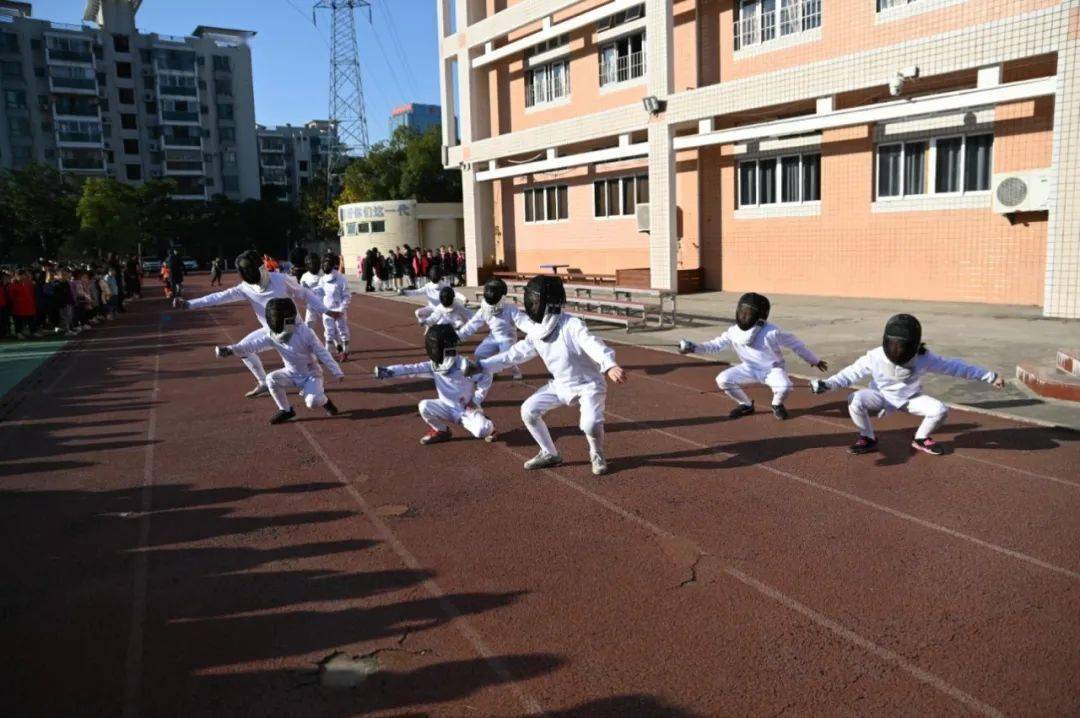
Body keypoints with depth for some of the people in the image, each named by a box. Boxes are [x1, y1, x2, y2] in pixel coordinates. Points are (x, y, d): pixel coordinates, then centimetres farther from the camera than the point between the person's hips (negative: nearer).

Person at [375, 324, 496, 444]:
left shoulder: (463, 364, -21)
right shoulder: (434, 365, -5)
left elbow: (486, 378, -15)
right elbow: (413, 369, -12)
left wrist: (476, 400, -16)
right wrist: (389, 371, -25)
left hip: (468, 408, -5)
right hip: (449, 408, 5)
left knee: (480, 431, -30)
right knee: (424, 406, -19)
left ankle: (488, 427, 10)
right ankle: (441, 431, 6)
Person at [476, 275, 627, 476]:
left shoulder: (572, 325, -28)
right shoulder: (536, 332, -5)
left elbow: (594, 345, -44)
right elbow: (515, 353, 6)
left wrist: (610, 366, -65)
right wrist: (482, 366, 2)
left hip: (588, 384, -7)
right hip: (561, 385, 7)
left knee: (590, 425, -29)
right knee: (528, 410, -1)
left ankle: (597, 454, 6)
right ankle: (549, 454, 18)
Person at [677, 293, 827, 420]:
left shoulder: (772, 332, -27)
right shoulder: (734, 331, -14)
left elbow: (795, 344, -14)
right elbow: (716, 345, -5)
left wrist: (815, 361, -4)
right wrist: (693, 348, -20)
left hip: (773, 369, -4)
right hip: (751, 369, 4)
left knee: (784, 387, -35)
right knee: (722, 379, -14)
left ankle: (777, 405, 4)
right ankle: (746, 405, 12)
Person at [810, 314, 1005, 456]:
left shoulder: (923, 358, -23)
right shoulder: (875, 357, -25)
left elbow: (953, 367, -15)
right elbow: (853, 372, -19)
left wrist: (990, 376, -11)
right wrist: (827, 384, -35)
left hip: (911, 399, 1)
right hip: (882, 396, -1)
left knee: (940, 410, -23)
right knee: (855, 400, -31)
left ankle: (921, 439, 9)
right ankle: (868, 439, -4)